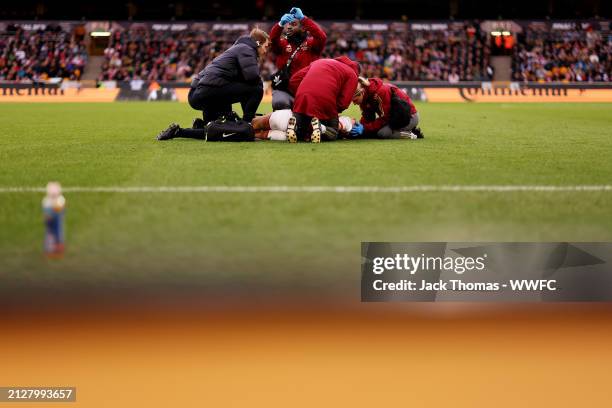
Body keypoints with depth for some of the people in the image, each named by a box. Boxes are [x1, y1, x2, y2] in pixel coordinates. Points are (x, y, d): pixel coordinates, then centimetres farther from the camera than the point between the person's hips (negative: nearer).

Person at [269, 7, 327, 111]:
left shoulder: (311, 44, 7)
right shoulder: (283, 44, 13)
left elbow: (322, 37, -14)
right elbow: (272, 40, -8)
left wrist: (303, 19, -20)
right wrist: (280, 24, -26)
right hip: (283, 89, 1)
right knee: (279, 102, -28)